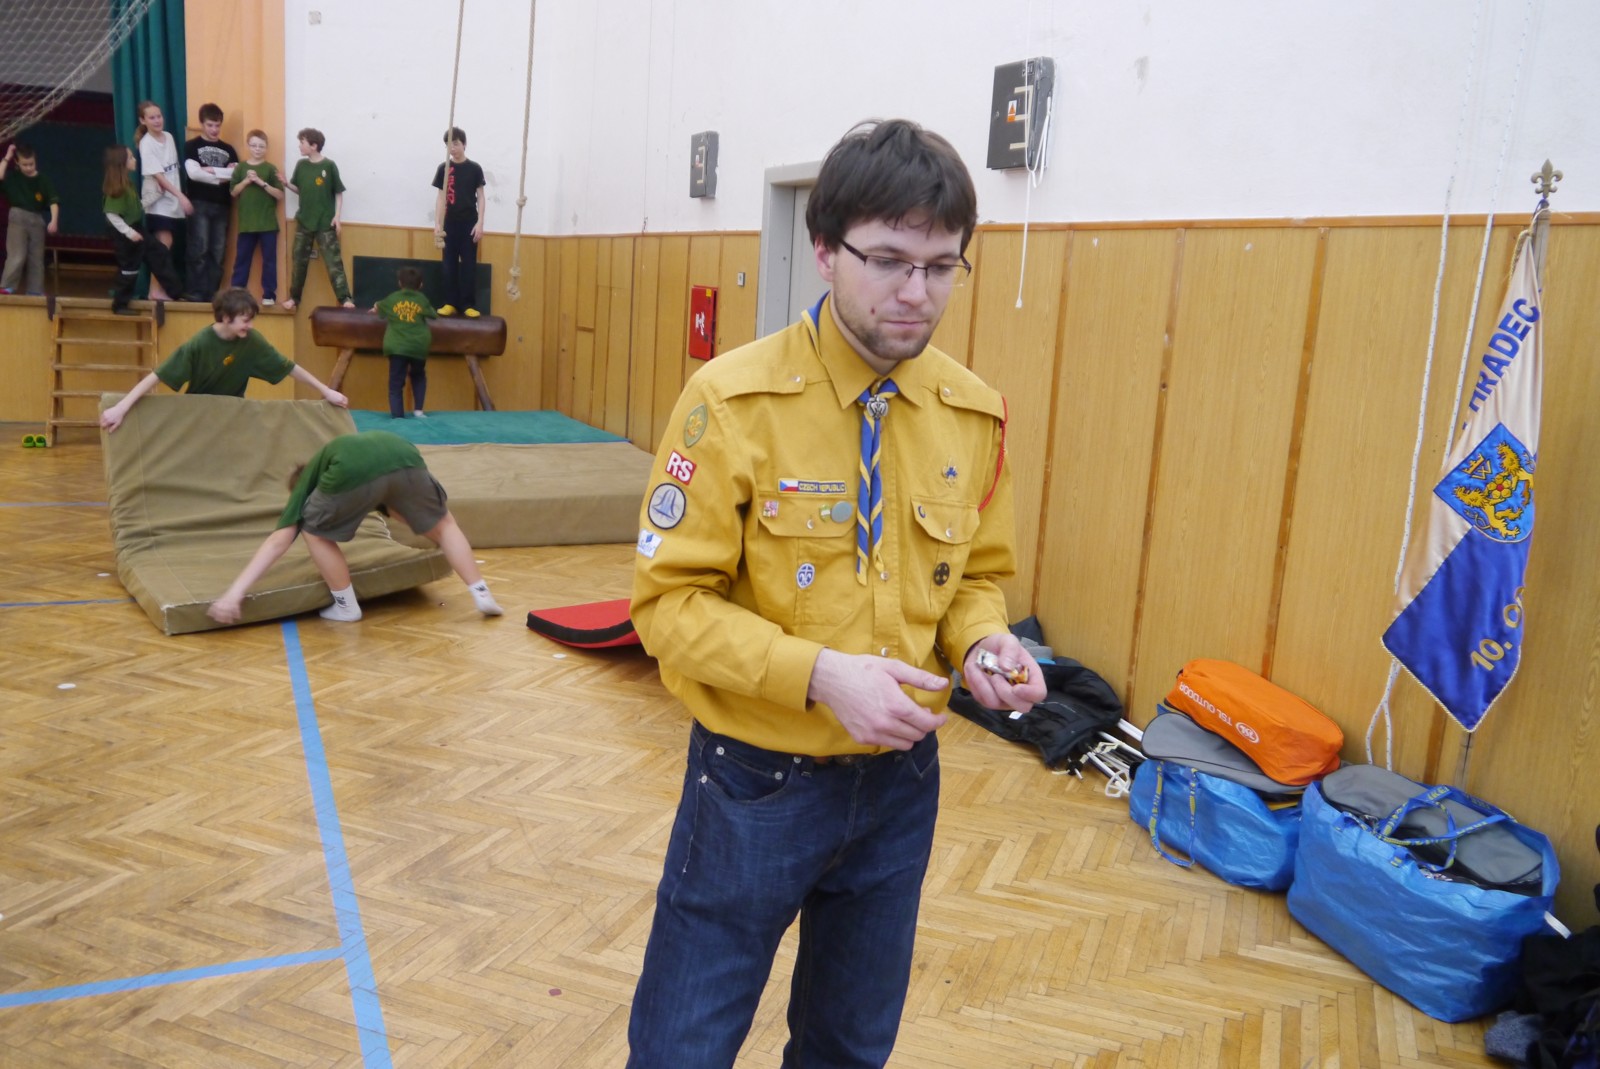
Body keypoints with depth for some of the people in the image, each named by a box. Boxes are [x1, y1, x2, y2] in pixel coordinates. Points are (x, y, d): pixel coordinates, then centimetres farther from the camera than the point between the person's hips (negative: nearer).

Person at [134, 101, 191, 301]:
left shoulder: (169, 137, 9)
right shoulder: (146, 143, -10)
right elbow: (158, 175, -15)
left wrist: (179, 197, 6)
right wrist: (181, 196, -22)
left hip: (172, 200, 6)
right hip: (158, 200, -6)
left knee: (164, 246, 6)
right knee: (164, 244, -11)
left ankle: (160, 287, 11)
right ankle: (156, 290, -8)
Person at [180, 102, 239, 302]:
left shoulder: (228, 149, 15)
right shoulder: (191, 146, 5)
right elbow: (193, 173, -9)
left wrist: (210, 169, -7)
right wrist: (221, 177, -7)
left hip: (221, 205, 4)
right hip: (199, 204, -3)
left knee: (218, 251, 2)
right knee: (199, 249, -8)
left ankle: (212, 292, 6)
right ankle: (196, 292, -6)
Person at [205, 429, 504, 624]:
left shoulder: (307, 479, 35)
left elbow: (279, 540, 19)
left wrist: (233, 594, 15)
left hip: (353, 472, -4)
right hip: (405, 458, 4)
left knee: (315, 532, 26)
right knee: (442, 525, 29)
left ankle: (346, 606, 27)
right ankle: (482, 595, 26)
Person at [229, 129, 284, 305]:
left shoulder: (270, 168, 2)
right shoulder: (240, 168, 8)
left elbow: (280, 195, -4)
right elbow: (234, 192, 5)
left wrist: (262, 182, -15)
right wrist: (246, 181, -9)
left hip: (267, 223, -2)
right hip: (246, 223, 2)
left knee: (269, 259, 1)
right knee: (241, 258, 5)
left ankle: (269, 294, 7)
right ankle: (236, 293, 10)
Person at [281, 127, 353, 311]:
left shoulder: (329, 166, -8)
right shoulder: (301, 165, 5)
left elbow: (339, 193, -3)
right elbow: (299, 190, 14)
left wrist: (337, 216, -9)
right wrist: (286, 183, -5)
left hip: (325, 223, -5)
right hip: (304, 221, 5)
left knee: (334, 261, -7)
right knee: (298, 261, 9)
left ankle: (345, 298, -8)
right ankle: (294, 297, 19)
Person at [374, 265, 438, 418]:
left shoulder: (393, 298, 13)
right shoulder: (423, 299, 10)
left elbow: (377, 308, 33)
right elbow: (434, 316, 25)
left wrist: (376, 308, 57)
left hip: (397, 347, -1)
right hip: (418, 347, 1)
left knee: (396, 384, 1)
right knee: (418, 377, 26)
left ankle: (397, 417, -10)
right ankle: (418, 410, 16)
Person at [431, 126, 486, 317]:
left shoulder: (474, 168, 0)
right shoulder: (444, 168, 3)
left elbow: (480, 197, 2)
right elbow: (440, 197, 3)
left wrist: (480, 223, -6)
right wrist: (437, 224, -3)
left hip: (469, 223, -1)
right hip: (450, 223, 1)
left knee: (469, 265, 0)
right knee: (449, 264, 4)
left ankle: (468, 305, 4)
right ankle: (450, 303, 9)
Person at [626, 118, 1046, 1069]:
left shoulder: (976, 412, -3)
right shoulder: (733, 401, -17)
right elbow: (671, 599, -15)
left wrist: (982, 640, -11)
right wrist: (818, 673, -25)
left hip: (901, 781, 4)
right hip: (758, 779, -4)